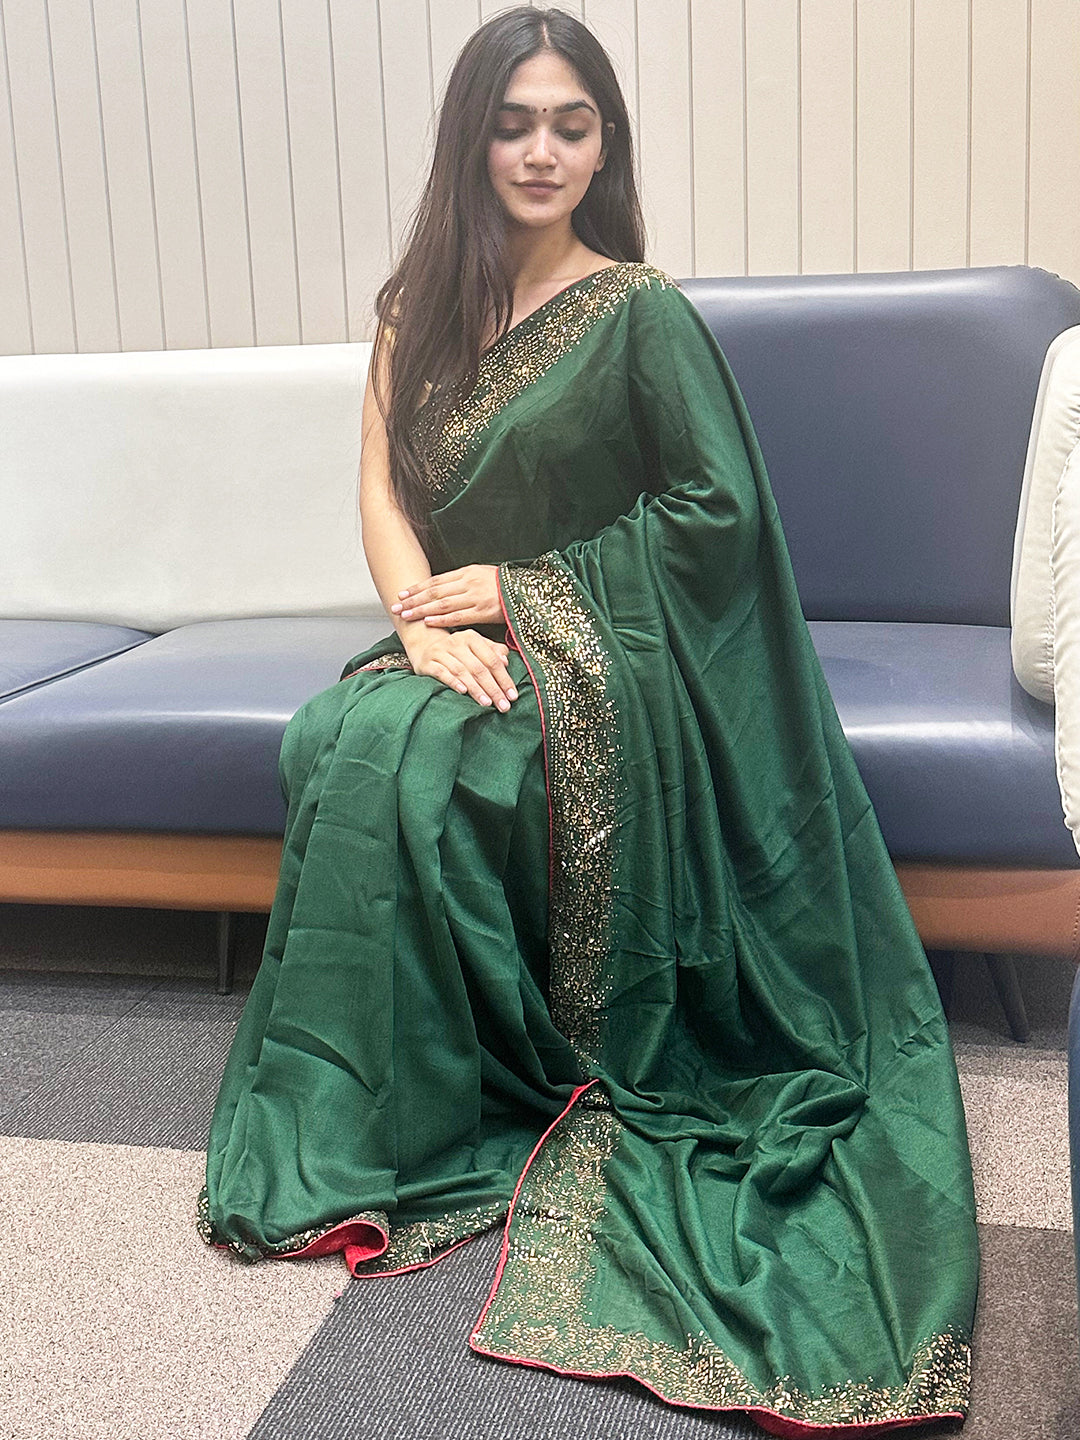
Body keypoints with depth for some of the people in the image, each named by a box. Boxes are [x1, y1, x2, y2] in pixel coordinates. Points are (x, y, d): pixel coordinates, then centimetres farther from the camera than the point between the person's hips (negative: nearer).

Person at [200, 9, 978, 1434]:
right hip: (465, 640, 5)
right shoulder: (421, 306, 13)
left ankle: (397, 1127, -17)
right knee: (328, 738, -26)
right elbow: (385, 488, 7)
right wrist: (425, 619, -14)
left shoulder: (641, 312, -3)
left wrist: (518, 590, -9)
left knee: (384, 756, -31)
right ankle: (336, 1124, -14)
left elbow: (719, 508, -8)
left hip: (599, 662, -5)